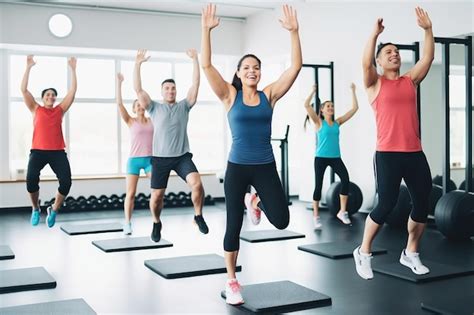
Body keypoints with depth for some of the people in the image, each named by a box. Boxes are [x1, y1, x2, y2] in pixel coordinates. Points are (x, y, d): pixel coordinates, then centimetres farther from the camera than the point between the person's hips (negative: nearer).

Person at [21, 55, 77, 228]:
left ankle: (54, 210, 11)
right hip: (38, 151, -1)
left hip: (57, 152, 1)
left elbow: (73, 90, 10)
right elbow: (24, 89, 5)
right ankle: (36, 209, 6)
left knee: (66, 181, -17)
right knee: (31, 178, -23)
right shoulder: (36, 109, 13)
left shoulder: (60, 110, 15)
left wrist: (73, 69, 8)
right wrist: (29, 67, 3)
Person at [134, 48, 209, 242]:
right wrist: (138, 64, -9)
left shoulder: (184, 106, 7)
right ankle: (156, 224, 32)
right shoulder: (154, 108, 6)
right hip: (160, 158, 0)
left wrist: (195, 59, -6)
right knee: (156, 196, 4)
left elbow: (196, 84, -1)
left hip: (182, 156, 0)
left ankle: (198, 217, -3)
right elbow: (138, 89, -4)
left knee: (197, 183, -24)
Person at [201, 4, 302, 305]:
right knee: (234, 225, 3)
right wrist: (207, 29, -18)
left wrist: (294, 31, -12)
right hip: (238, 167, -1)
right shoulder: (230, 96, 0)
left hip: (266, 167, 2)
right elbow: (206, 65, -11)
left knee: (281, 221, -8)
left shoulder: (269, 95, 3)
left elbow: (296, 66, -5)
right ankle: (232, 282, 20)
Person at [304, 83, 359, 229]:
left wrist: (353, 91, 14)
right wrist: (313, 91, -3)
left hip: (335, 157, 3)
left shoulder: (337, 122, 11)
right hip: (321, 157, -3)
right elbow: (306, 105, -11)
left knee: (345, 178, -19)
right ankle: (316, 216, 12)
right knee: (318, 185, -2)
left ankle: (342, 212, -9)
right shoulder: (319, 122, 1)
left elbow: (354, 108, 12)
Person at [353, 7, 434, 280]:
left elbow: (428, 57, 9)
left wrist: (428, 29, 3)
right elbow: (365, 63, -13)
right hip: (388, 154, -5)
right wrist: (375, 34, -15)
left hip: (415, 153, 5)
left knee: (423, 202, 5)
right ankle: (364, 252, 11)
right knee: (387, 204, -8)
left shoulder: (411, 81, 16)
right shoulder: (375, 83, 4)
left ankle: (411, 253, 22)